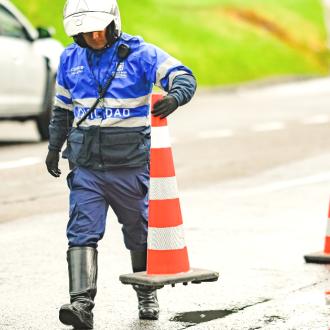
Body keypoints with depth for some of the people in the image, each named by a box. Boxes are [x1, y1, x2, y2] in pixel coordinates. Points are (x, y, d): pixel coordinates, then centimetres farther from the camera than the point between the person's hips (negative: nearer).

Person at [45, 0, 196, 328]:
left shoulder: (139, 53, -6)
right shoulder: (70, 59, 7)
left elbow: (183, 76, -13)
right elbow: (62, 108, 20)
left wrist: (174, 97, -34)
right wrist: (54, 147, 21)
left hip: (130, 164, -2)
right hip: (86, 165, 2)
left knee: (139, 233, 12)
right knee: (82, 233, -12)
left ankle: (147, 295, 32)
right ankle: (81, 304, -20)